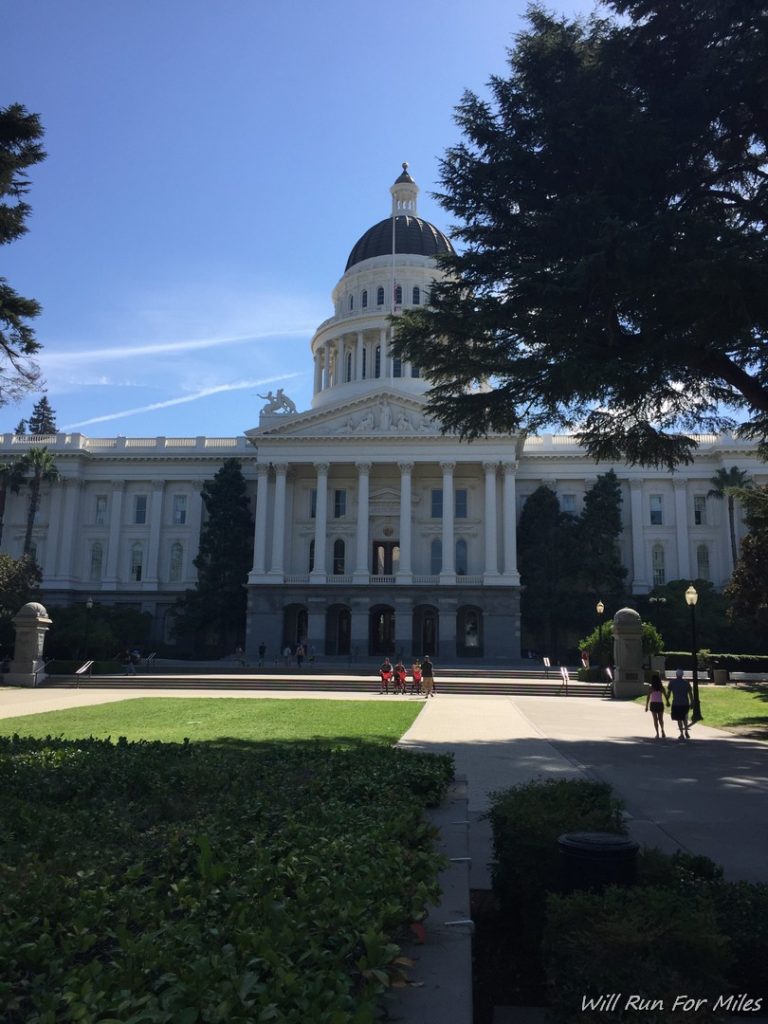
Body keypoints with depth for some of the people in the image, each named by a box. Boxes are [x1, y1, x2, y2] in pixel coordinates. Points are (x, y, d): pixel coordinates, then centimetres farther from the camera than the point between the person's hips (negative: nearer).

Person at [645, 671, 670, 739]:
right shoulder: (662, 688, -1)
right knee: (661, 719, 18)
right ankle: (662, 731, 0)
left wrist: (646, 706, -4)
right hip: (660, 704, 2)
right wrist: (668, 702, 18)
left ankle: (657, 733, 1)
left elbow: (648, 698, -9)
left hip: (653, 704, -2)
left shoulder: (651, 688, -7)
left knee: (655, 719, 5)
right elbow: (666, 696, 0)